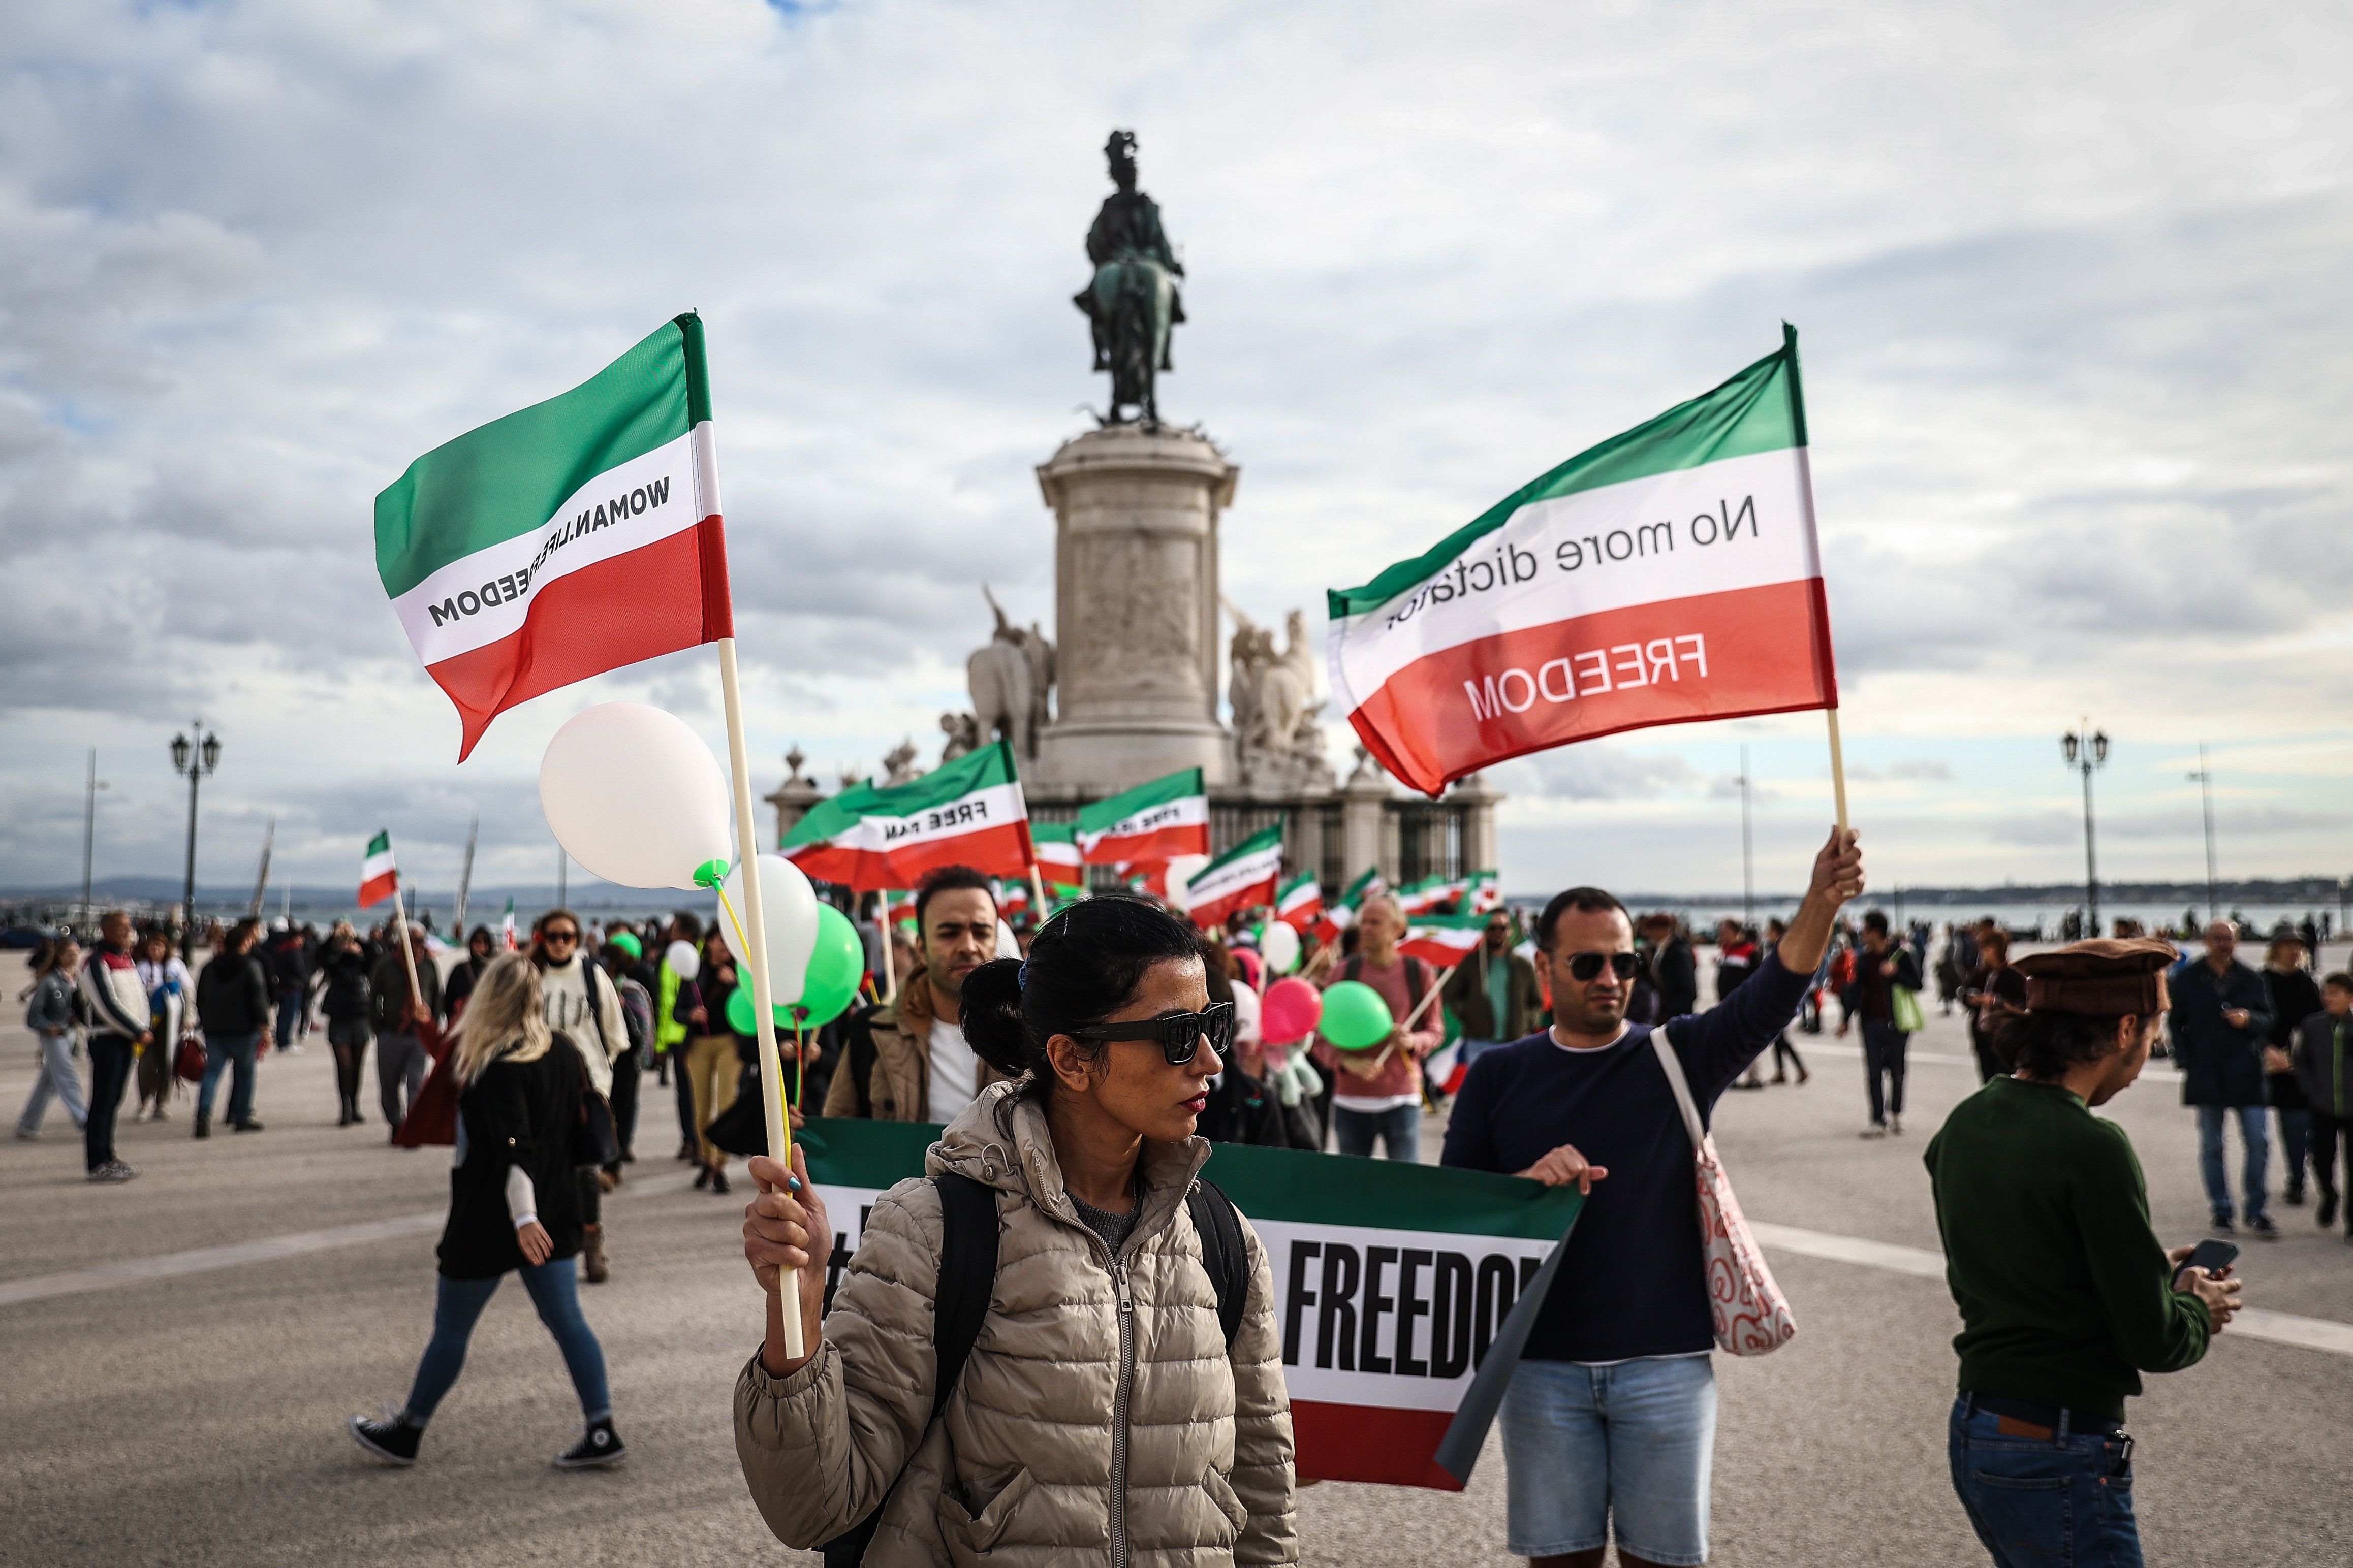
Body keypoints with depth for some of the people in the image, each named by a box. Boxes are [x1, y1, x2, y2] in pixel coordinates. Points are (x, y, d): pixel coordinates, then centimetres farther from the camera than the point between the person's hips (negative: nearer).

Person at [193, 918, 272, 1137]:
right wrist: (264, 1025, -8)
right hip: (244, 1029, -4)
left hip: (214, 1029, 4)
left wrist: (205, 1023, 22)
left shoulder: (211, 967, 8)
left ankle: (204, 1117, -13)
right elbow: (259, 999, -12)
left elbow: (200, 999, 14)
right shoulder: (252, 966, -9)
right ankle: (242, 1117, 11)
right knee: (245, 1072, 8)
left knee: (212, 1072, 3)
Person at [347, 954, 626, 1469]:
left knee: (450, 1329, 10)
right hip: (555, 1211, 7)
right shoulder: (567, 1052, 4)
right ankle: (602, 1432, 4)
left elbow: (515, 1149, -28)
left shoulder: (499, 1067, -18)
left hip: (492, 1217, -7)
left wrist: (523, 1218, -33)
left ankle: (406, 1432, 27)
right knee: (566, 1320, 8)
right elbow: (582, 1128, 13)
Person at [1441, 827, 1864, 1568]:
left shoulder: (1679, 1058, 0)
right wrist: (1529, 1181, -20)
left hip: (1665, 1361, 0)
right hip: (1544, 1363, 1)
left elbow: (1769, 998, -17)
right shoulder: (1497, 1076, 3)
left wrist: (1820, 904, -34)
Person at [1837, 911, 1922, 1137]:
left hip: (1895, 1022, -3)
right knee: (1873, 1073, 1)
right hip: (1871, 1022, 3)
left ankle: (1895, 1113, 28)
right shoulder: (1863, 956, 5)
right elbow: (1856, 989, 12)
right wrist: (1846, 1019, 13)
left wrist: (1895, 973, -22)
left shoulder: (1900, 953, -7)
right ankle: (1878, 1121, 4)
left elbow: (1917, 984, -6)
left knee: (1896, 1071, 9)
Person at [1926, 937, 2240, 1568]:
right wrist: (2200, 1310, 6)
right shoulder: (2092, 1147, -21)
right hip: (2061, 1459, -8)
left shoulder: (1963, 1124, 3)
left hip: (1973, 1428, 8)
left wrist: (2148, 1270, 16)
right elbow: (2153, 1342, -16)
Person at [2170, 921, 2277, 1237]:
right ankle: (2221, 1211, 15)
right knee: (2211, 1147, 6)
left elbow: (2268, 1020, 10)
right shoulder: (2187, 978, 3)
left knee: (2259, 1143, -2)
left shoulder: (2251, 980, 5)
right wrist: (2186, 1062, -2)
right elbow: (2177, 1024, 7)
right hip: (2206, 1075, 0)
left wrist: (2249, 1019, -12)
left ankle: (2256, 1211, 10)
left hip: (2247, 1074, 0)